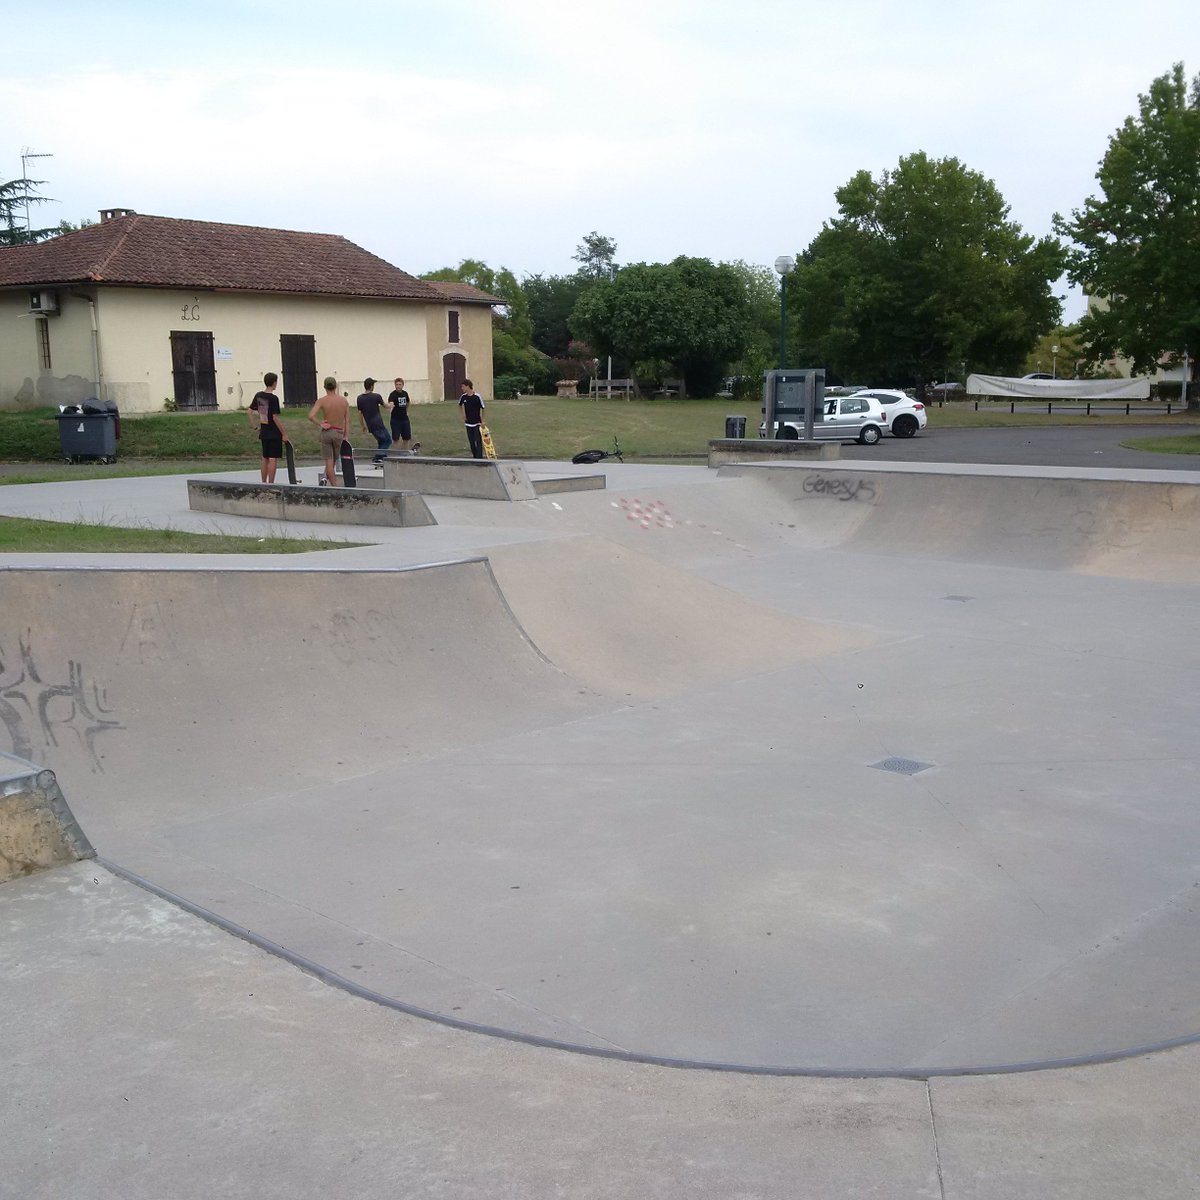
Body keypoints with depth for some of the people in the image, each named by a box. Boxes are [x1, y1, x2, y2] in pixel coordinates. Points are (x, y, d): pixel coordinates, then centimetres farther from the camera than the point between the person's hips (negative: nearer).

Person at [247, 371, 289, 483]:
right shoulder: (273, 398, -15)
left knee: (265, 458, 14)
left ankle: (264, 483, 18)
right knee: (273, 459, -3)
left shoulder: (258, 395, 6)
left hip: (264, 431, 7)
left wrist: (255, 426, 17)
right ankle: (271, 484, -4)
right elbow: (275, 418, -18)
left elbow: (249, 412, 10)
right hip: (274, 433, -7)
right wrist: (284, 434, -12)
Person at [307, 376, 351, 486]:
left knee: (329, 461, 3)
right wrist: (346, 436, 5)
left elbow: (311, 416, -19)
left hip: (326, 432, -2)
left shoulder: (322, 400, -6)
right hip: (339, 433, 2)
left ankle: (334, 485, 0)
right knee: (334, 460, 19)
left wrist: (320, 423, -4)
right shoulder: (344, 400, 1)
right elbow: (347, 420, 1)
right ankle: (326, 478, 9)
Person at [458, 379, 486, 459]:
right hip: (468, 423, 5)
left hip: (477, 423, -5)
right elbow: (460, 405, 23)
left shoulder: (477, 397, -14)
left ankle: (479, 458, -5)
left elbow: (482, 409, -6)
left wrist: (482, 421, -7)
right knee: (471, 442, 9)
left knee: (478, 442, -6)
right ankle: (475, 457, 20)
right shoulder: (463, 397, 2)